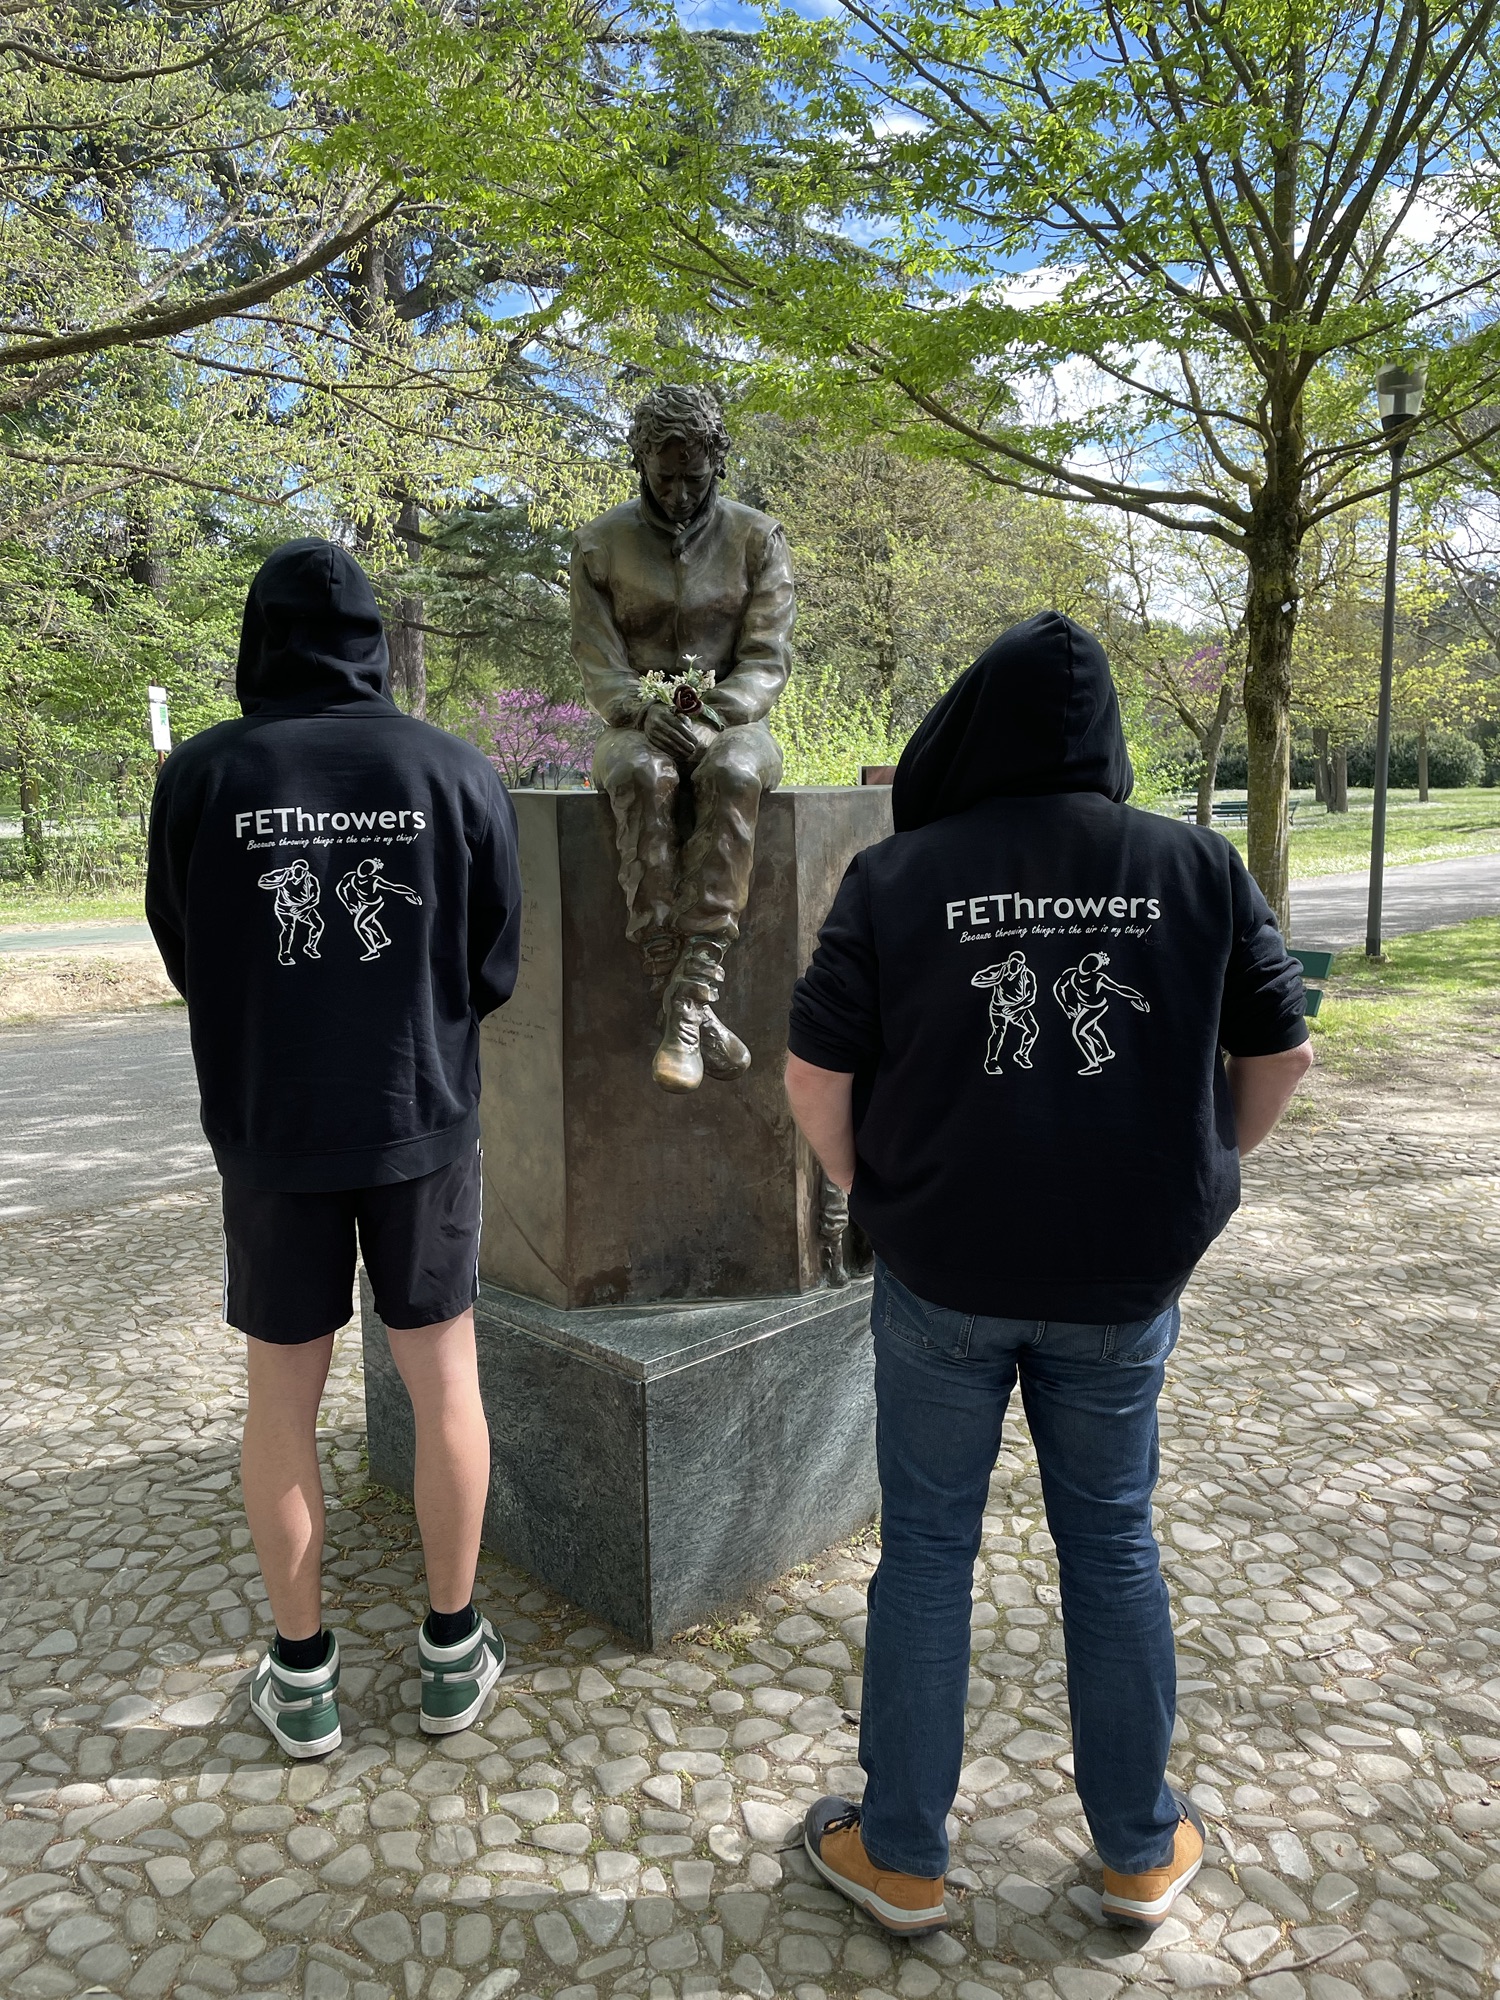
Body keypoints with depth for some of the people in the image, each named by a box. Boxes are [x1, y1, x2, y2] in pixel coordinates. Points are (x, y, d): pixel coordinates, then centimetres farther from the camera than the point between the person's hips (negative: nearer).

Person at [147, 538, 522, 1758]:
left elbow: (185, 960, 2)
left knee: (283, 1395, 13)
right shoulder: (455, 771, -8)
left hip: (270, 1127, 0)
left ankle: (301, 1676, 26)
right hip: (423, 1120, 0)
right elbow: (494, 969, -2)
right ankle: (454, 1655, 26)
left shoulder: (202, 775, -9)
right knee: (443, 1378, 13)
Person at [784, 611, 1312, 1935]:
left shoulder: (896, 876, -10)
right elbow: (1281, 1052, 2)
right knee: (1113, 1545, 19)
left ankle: (902, 1857, 30)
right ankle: (1142, 1850, 37)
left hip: (942, 1276, -1)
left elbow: (815, 1076, -9)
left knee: (928, 1550, 14)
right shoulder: (1197, 866, -5)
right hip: (1127, 1278, 2)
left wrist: (876, 1198, 6)